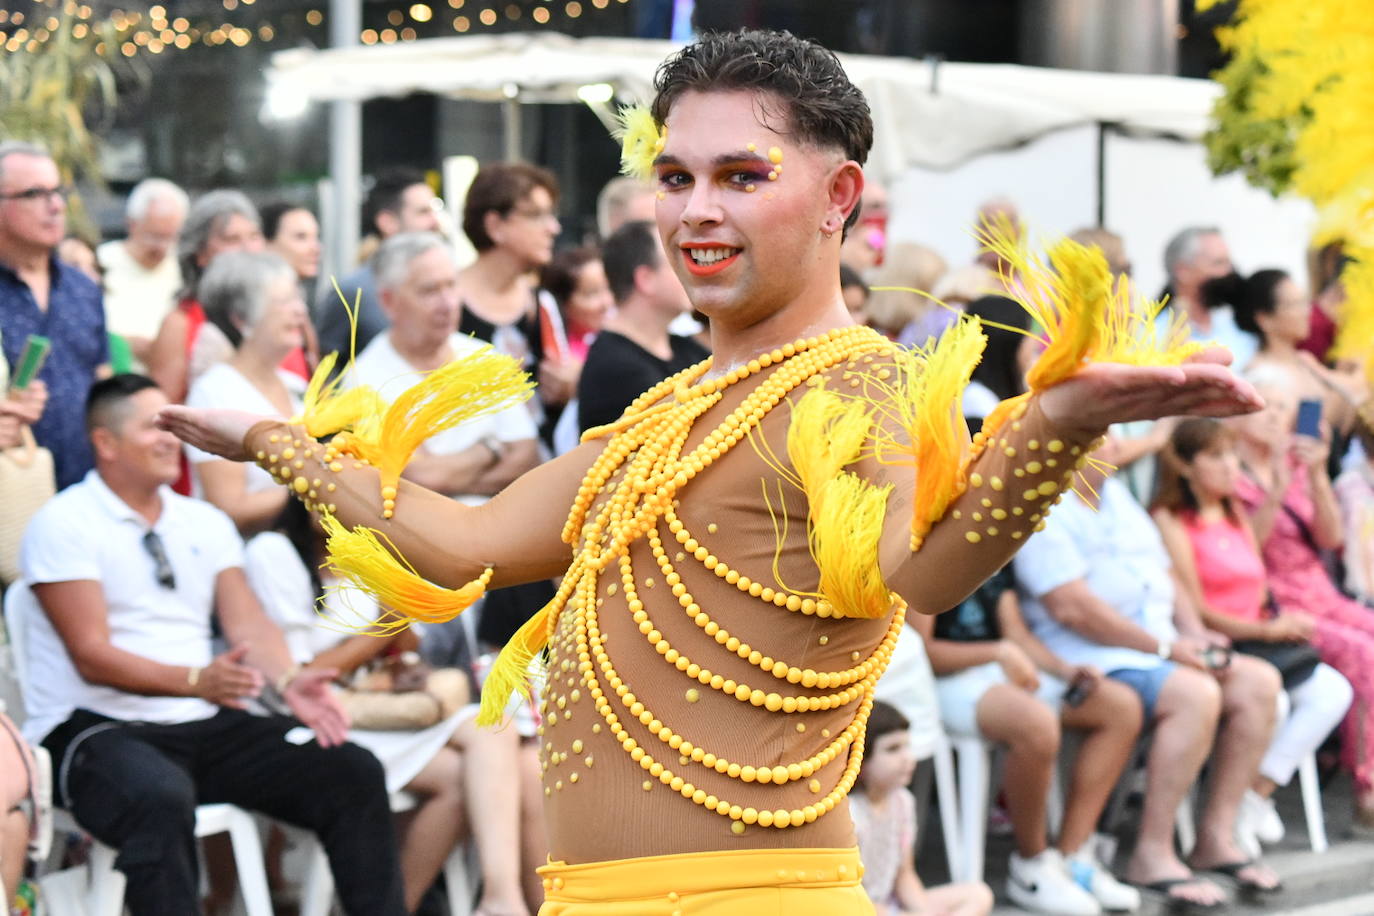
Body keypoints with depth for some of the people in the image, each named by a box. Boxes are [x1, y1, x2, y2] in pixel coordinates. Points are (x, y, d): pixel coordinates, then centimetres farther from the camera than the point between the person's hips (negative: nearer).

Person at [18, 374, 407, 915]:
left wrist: (287, 681, -16)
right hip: (99, 728, -6)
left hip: (208, 727, 7)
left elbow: (247, 621, 7)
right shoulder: (64, 524, -5)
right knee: (161, 797, -40)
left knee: (354, 773, -11)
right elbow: (92, 656, -13)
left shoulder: (206, 523, 16)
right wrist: (196, 680, -27)